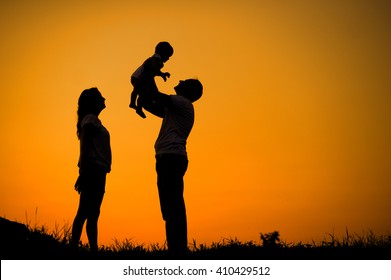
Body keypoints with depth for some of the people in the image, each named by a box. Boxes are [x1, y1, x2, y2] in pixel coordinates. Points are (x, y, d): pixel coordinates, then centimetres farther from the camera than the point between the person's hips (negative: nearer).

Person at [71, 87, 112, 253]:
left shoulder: (93, 120, 23)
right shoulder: (90, 119, -4)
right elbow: (85, 147, -15)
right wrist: (83, 173, -23)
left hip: (97, 171, 10)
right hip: (93, 169, -10)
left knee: (92, 213, 6)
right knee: (86, 212, -15)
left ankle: (94, 250, 6)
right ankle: (74, 246, -19)